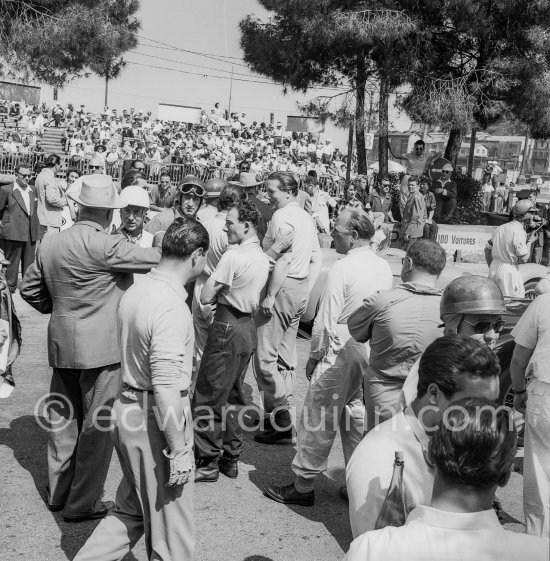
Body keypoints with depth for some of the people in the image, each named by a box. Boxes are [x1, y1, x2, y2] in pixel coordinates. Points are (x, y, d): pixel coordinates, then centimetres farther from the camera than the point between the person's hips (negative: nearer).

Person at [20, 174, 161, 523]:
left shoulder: (50, 245, 5)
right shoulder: (105, 246, -20)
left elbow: (29, 288, 14)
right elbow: (155, 259, -17)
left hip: (61, 345, 8)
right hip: (101, 348, -8)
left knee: (64, 418, 20)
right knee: (98, 425, 5)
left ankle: (58, 491, 33)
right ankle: (82, 503, 14)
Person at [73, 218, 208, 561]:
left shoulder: (135, 292, 6)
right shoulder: (172, 308, -23)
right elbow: (166, 387, -26)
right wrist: (179, 450, -20)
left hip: (129, 408, 9)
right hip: (156, 420, -9)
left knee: (133, 510, 24)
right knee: (170, 524, 9)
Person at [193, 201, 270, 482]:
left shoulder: (233, 256, -18)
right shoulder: (263, 257, 8)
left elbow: (205, 297, -16)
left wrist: (218, 291, 2)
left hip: (227, 328, -9)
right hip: (249, 327, 9)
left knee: (208, 399, 1)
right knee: (232, 397, 18)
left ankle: (207, 463, 8)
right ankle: (230, 459, 25)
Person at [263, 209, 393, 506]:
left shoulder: (342, 268, -17)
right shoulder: (384, 267, 3)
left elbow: (326, 322, -16)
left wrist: (314, 356, -4)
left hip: (341, 353, -7)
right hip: (372, 354, 7)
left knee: (318, 418, 4)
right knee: (357, 416, 17)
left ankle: (302, 486, 15)